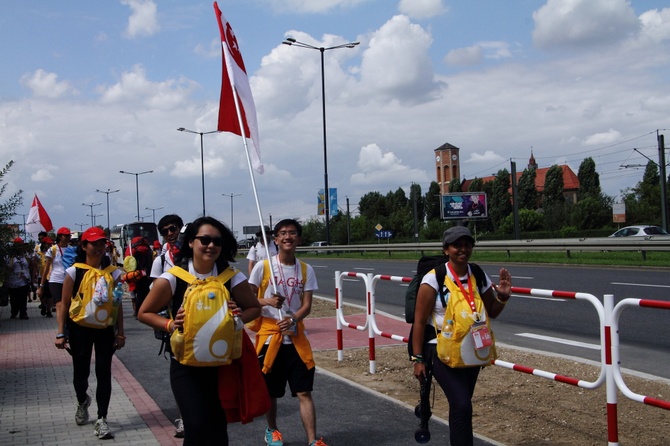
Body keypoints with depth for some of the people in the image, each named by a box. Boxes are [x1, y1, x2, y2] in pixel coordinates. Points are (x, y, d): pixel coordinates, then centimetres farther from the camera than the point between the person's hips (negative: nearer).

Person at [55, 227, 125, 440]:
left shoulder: (112, 272, -2)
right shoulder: (74, 272, -7)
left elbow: (117, 304, 2)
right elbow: (64, 304, -3)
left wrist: (120, 333, 0)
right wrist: (61, 333, -6)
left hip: (105, 328, 1)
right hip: (80, 328, -1)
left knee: (104, 373, -1)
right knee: (81, 372, 11)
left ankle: (101, 419, 7)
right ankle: (83, 402, 43)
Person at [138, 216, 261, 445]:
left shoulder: (231, 276, -8)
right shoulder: (173, 278, -13)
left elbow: (254, 308, 5)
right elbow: (144, 313, -2)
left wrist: (237, 318, -16)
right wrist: (170, 325, -20)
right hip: (185, 364, -2)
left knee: (219, 427, 13)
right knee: (197, 427, -14)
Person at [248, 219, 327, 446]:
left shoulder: (306, 270, 2)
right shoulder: (263, 266, -6)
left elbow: (307, 305, -2)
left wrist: (292, 320, -22)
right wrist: (267, 302, -22)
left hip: (296, 337, 1)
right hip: (269, 336, -1)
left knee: (304, 392, -3)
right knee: (270, 392, 12)